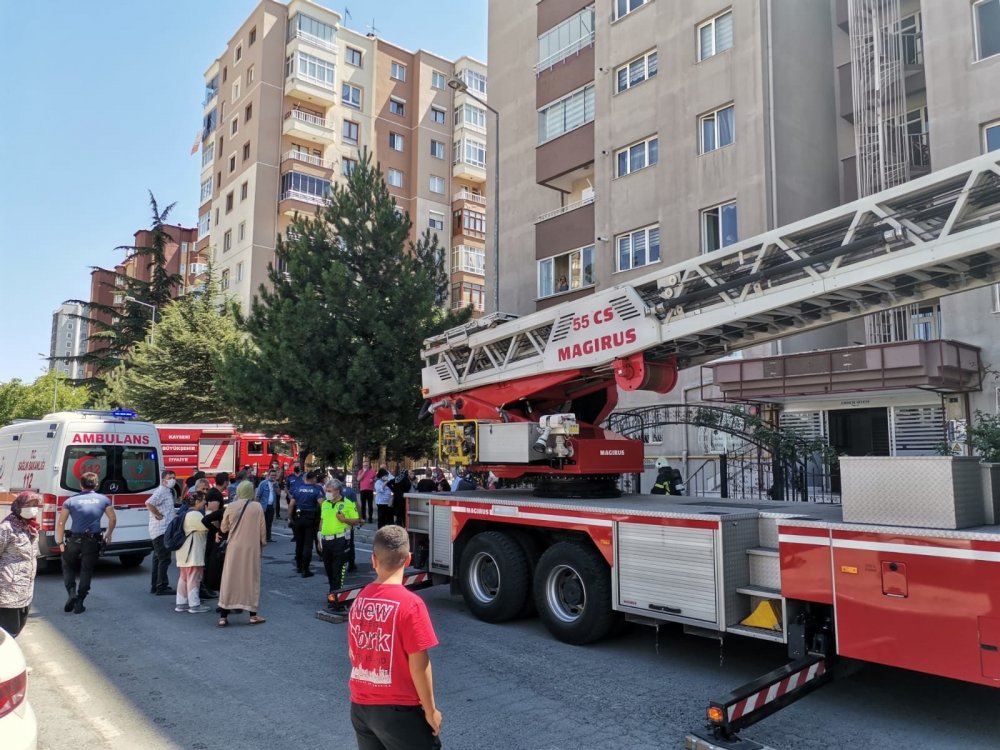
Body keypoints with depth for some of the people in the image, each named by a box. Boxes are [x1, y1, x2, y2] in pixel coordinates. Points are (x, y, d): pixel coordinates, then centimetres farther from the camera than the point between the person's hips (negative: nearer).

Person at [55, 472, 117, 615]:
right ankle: (79, 604, 11)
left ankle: (72, 593, 2)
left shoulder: (71, 501, 0)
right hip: (93, 542, 0)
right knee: (86, 571, 10)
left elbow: (61, 523, -5)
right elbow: (112, 519, 11)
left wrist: (60, 541, 4)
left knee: (68, 567, 21)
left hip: (74, 540, 0)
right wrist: (108, 534, 26)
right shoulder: (103, 500, 4)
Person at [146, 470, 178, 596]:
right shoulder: (161, 491, -14)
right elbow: (149, 503, -31)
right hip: (161, 530, -10)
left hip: (164, 530, 10)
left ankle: (155, 586, 23)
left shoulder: (168, 492, 16)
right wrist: (158, 515, -23)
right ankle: (162, 587, -4)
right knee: (164, 559, -8)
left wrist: (173, 513, 11)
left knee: (158, 558, 15)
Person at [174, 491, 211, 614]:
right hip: (193, 553, -10)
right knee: (193, 578, -4)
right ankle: (194, 605, 0)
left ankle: (181, 603, 21)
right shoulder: (195, 514, -18)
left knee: (183, 577, 15)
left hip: (184, 552, 10)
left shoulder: (185, 513, 16)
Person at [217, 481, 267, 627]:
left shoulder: (230, 507, -4)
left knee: (229, 579, 8)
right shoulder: (257, 507, -6)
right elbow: (262, 530, -2)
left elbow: (224, 528, 5)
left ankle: (223, 616, 10)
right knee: (251, 579, 9)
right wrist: (262, 544, 12)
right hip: (252, 548, -1)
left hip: (234, 548, 1)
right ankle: (253, 615, 13)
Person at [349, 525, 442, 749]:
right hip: (398, 709, -6)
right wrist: (430, 710, -7)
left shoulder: (359, 600, -1)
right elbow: (418, 665, -18)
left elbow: (352, 653, 9)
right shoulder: (410, 604, -20)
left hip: (360, 706, 6)